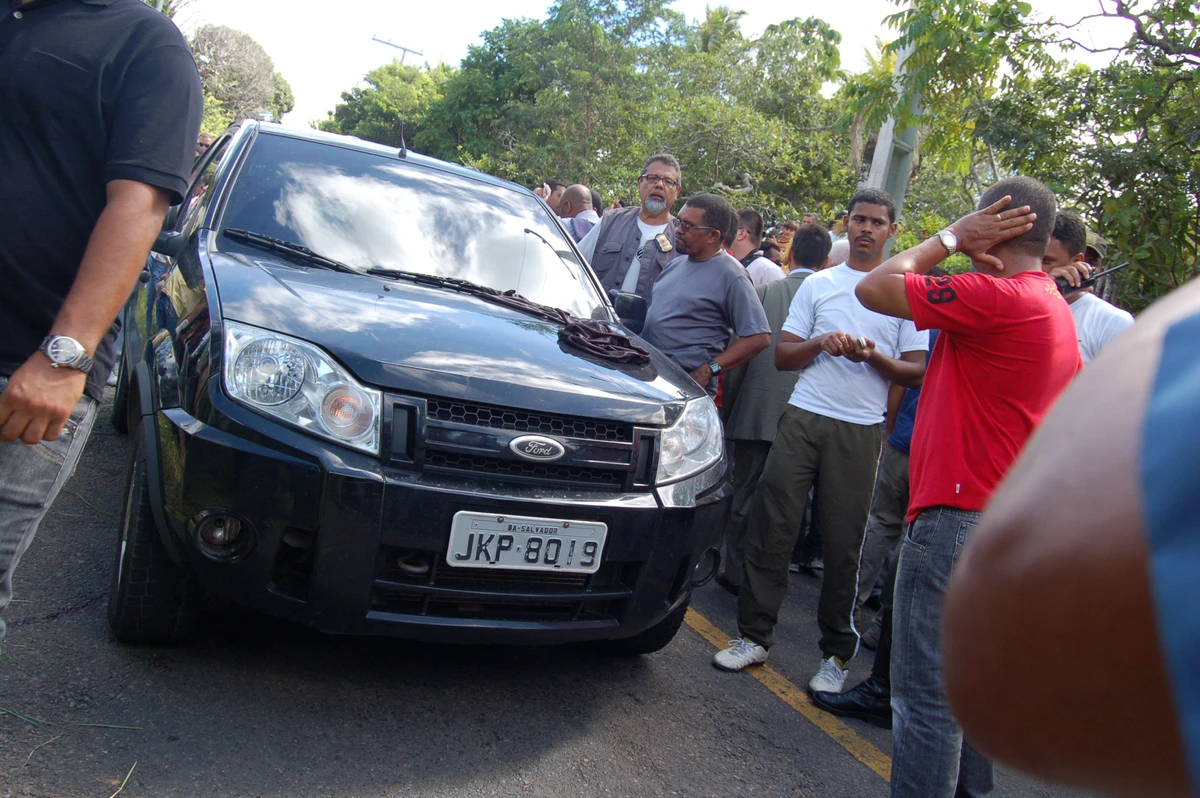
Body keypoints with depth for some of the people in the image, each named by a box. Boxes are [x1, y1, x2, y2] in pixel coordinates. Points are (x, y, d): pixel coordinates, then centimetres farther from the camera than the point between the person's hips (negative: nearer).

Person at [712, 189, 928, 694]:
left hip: (860, 430, -2)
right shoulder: (818, 284, 14)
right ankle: (754, 635, 10)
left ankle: (836, 653, 15)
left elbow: (916, 372, 5)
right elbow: (782, 356, 11)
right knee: (771, 525, -1)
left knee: (843, 544, 1)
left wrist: (873, 356, -13)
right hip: (803, 418, 2)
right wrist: (821, 343, -8)